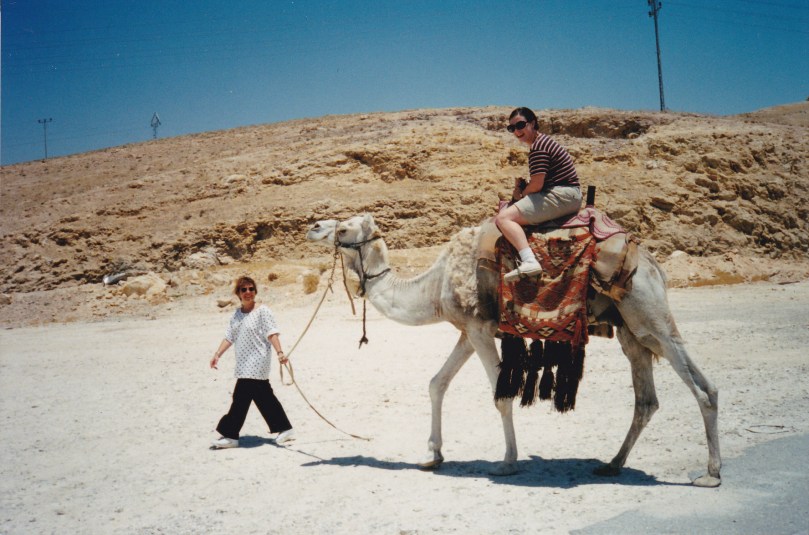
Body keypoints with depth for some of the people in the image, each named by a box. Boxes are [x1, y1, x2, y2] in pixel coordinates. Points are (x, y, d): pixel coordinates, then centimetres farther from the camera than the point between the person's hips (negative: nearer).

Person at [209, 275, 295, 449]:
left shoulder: (262, 311, -8)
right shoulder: (237, 314, 13)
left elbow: (272, 333, -15)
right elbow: (229, 337, 14)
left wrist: (279, 352, -26)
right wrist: (218, 354, 6)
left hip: (256, 362, -8)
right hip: (244, 365, 8)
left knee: (241, 397, -8)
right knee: (264, 397, 13)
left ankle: (230, 435, 0)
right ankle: (285, 428, 22)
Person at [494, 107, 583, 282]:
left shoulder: (538, 147, -14)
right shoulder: (542, 142, 18)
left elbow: (537, 184, -19)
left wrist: (521, 193, 1)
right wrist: (521, 186, 5)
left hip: (561, 196, -11)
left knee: (503, 217, -22)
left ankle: (529, 261, -40)